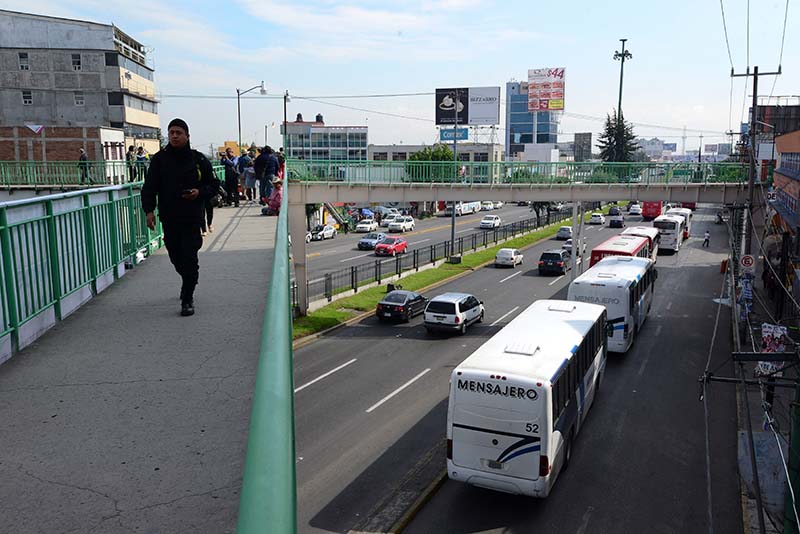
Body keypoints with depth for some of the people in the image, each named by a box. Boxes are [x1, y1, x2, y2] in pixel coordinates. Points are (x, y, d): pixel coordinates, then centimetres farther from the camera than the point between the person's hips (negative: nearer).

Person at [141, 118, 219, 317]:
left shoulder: (198, 159, 2)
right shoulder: (159, 159, 4)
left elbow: (214, 185, 9)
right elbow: (149, 187, 2)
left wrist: (199, 192, -11)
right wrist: (149, 210, -11)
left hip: (192, 219, -2)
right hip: (169, 219, 2)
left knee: (189, 259, -9)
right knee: (176, 258, 12)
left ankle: (187, 300, 0)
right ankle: (188, 286, 40)